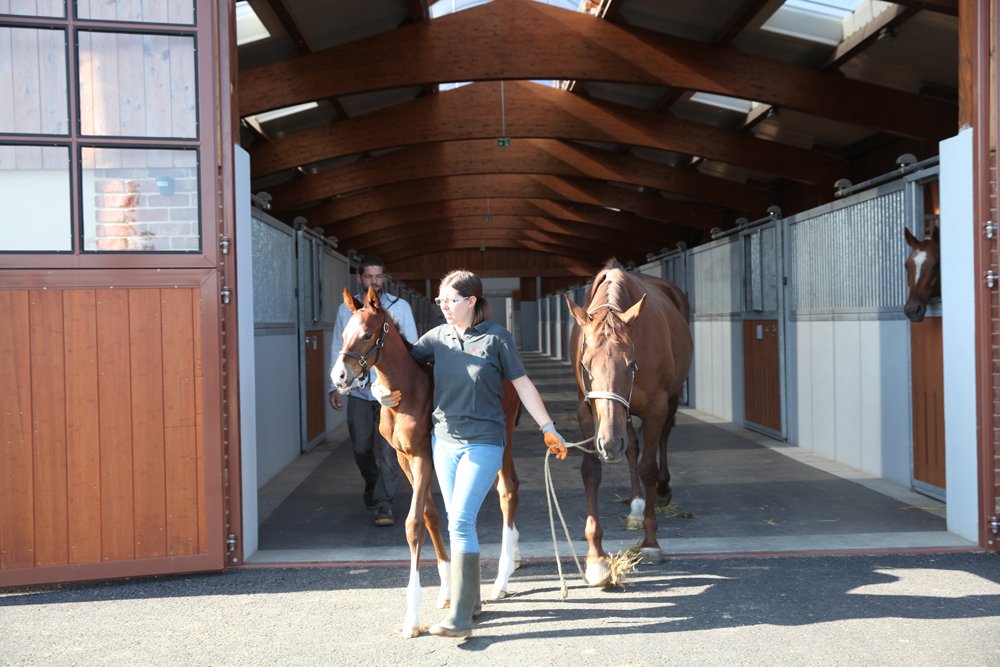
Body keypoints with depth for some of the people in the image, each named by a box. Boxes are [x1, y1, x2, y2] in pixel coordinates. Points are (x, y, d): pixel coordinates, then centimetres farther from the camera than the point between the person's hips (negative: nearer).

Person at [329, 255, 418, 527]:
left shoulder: (399, 306, 1)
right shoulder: (346, 309, 6)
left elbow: (412, 348, 1)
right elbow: (338, 349, 10)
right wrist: (334, 386, 5)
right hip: (358, 391, 3)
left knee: (388, 450, -8)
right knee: (361, 448, 12)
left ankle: (383, 503, 0)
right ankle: (372, 485, 38)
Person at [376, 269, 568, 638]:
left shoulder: (496, 337, -9)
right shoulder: (438, 337, 3)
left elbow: (523, 385, -4)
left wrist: (549, 429, -3)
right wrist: (382, 389, -11)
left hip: (483, 444, -5)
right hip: (444, 441, 5)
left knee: (461, 522, -11)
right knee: (458, 521, 13)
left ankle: (460, 617, -5)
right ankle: (470, 596, 30)